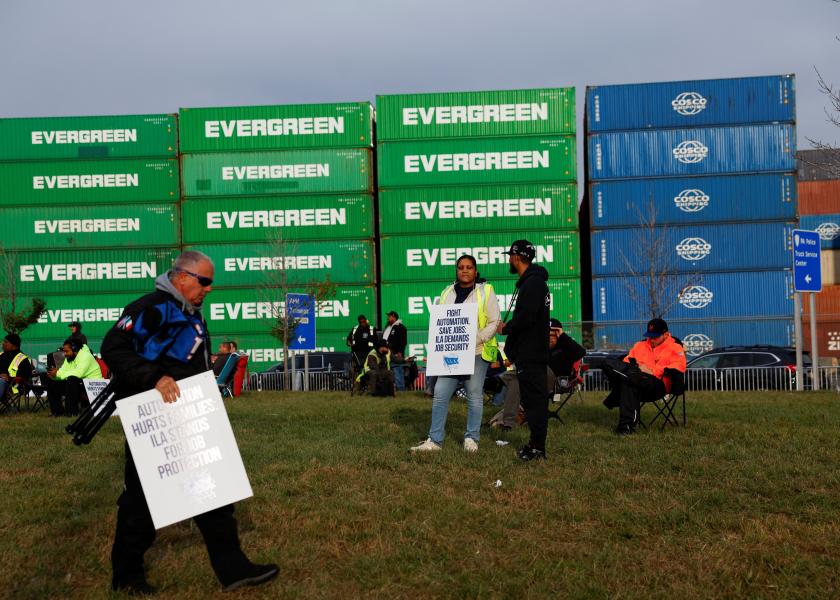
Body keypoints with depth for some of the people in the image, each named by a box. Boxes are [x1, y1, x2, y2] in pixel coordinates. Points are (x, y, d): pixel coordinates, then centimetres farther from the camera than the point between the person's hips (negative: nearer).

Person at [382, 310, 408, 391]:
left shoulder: (400, 327, -5)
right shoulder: (388, 328, 23)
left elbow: (403, 341, -13)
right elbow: (383, 339, 31)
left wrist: (400, 352, -19)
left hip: (396, 354, -9)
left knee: (397, 372, -9)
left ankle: (401, 389, -6)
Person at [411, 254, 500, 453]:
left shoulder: (486, 291, 2)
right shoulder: (447, 292, 14)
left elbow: (494, 323, -3)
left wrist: (474, 340, -14)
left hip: (477, 353, -3)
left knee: (474, 396, 1)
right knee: (440, 394, -2)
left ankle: (471, 439, 12)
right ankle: (434, 440, 3)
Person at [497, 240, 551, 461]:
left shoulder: (532, 283, -16)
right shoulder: (533, 281, 18)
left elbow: (525, 318, -25)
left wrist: (506, 328, -9)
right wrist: (509, 328, 12)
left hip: (530, 354, -11)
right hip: (532, 351, 11)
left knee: (534, 399, -7)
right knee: (534, 398, 14)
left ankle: (538, 449, -3)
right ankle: (536, 443, 20)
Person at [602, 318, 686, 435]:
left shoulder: (675, 348, 12)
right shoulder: (640, 345, 28)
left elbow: (677, 369, -5)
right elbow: (625, 362, 23)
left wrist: (653, 371, -11)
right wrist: (636, 368, 1)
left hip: (658, 385, -5)